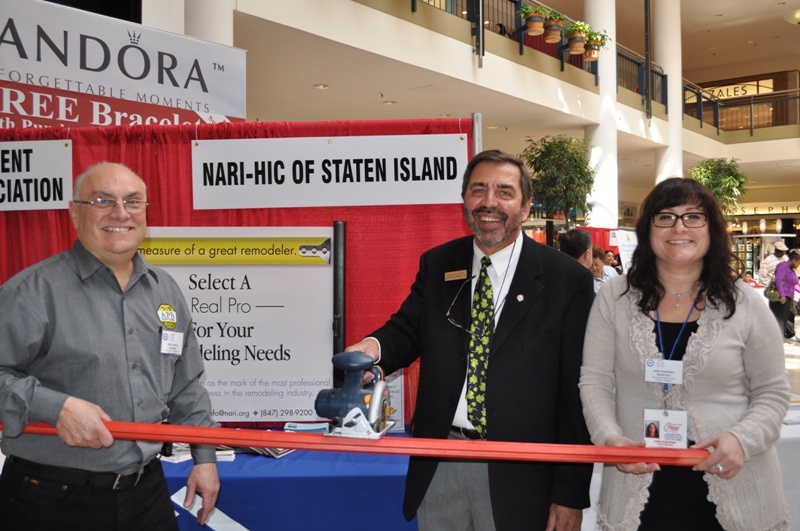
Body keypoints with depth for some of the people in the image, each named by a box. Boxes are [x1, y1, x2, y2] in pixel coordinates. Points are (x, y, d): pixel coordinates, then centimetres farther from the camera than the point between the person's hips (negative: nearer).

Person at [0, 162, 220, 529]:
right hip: (53, 501, -5)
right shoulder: (34, 291, -12)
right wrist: (55, 407, -25)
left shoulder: (166, 291, 8)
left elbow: (185, 387, 14)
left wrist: (204, 456, 11)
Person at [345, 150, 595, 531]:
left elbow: (577, 394, -7)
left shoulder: (567, 279, -7)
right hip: (437, 466, 3)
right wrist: (374, 347, -22)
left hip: (519, 475, -3)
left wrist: (570, 493, -7)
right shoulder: (436, 265, 5)